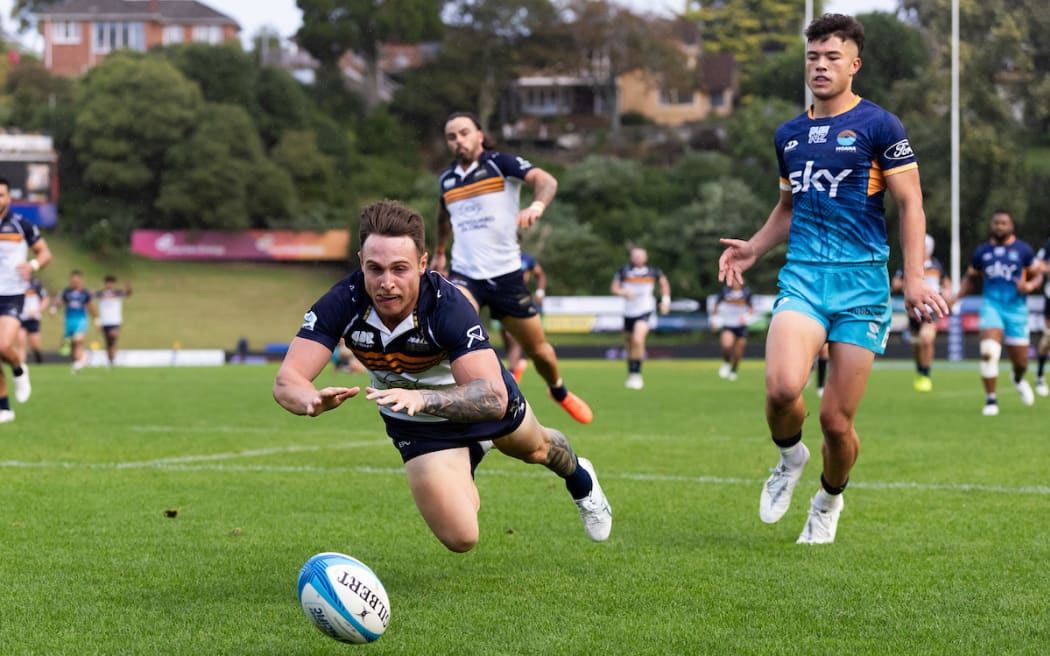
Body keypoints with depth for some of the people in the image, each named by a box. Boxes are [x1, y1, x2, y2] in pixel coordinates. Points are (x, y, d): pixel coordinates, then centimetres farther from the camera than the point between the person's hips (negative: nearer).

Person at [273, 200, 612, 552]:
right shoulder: (343, 303, -34)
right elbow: (286, 381, -38)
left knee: (535, 448, 29)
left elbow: (493, 398, -48)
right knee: (460, 538, -7)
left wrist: (421, 398, -65)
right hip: (418, 425, 1)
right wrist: (313, 400, -62)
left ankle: (579, 477, 69)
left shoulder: (448, 305, -41)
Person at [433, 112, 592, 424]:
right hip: (465, 274, 2)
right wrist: (439, 252, 37)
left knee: (538, 349, 8)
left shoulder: (499, 163, -7)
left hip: (505, 275, -2)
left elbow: (546, 180, -23)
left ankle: (559, 391, 41)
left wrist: (537, 205, -43)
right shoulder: (447, 179, 8)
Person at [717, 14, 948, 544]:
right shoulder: (789, 135, 14)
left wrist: (914, 279, -10)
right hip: (802, 276, 3)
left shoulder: (878, 126, -1)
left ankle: (829, 500, 27)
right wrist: (753, 248, 11)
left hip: (861, 281, -3)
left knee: (836, 421, -3)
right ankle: (789, 457, 9)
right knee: (782, 387, -24)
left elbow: (910, 204, -1)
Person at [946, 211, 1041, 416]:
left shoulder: (1023, 250, 4)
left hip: (1016, 309, 0)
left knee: (1020, 361, 5)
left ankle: (1018, 379, 44)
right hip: (991, 305, 0)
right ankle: (991, 399, -11)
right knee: (989, 351, -23)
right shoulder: (982, 252, 9)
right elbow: (970, 278, 19)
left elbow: (1037, 276, 9)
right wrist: (956, 297, 4)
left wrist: (1030, 286, -14)